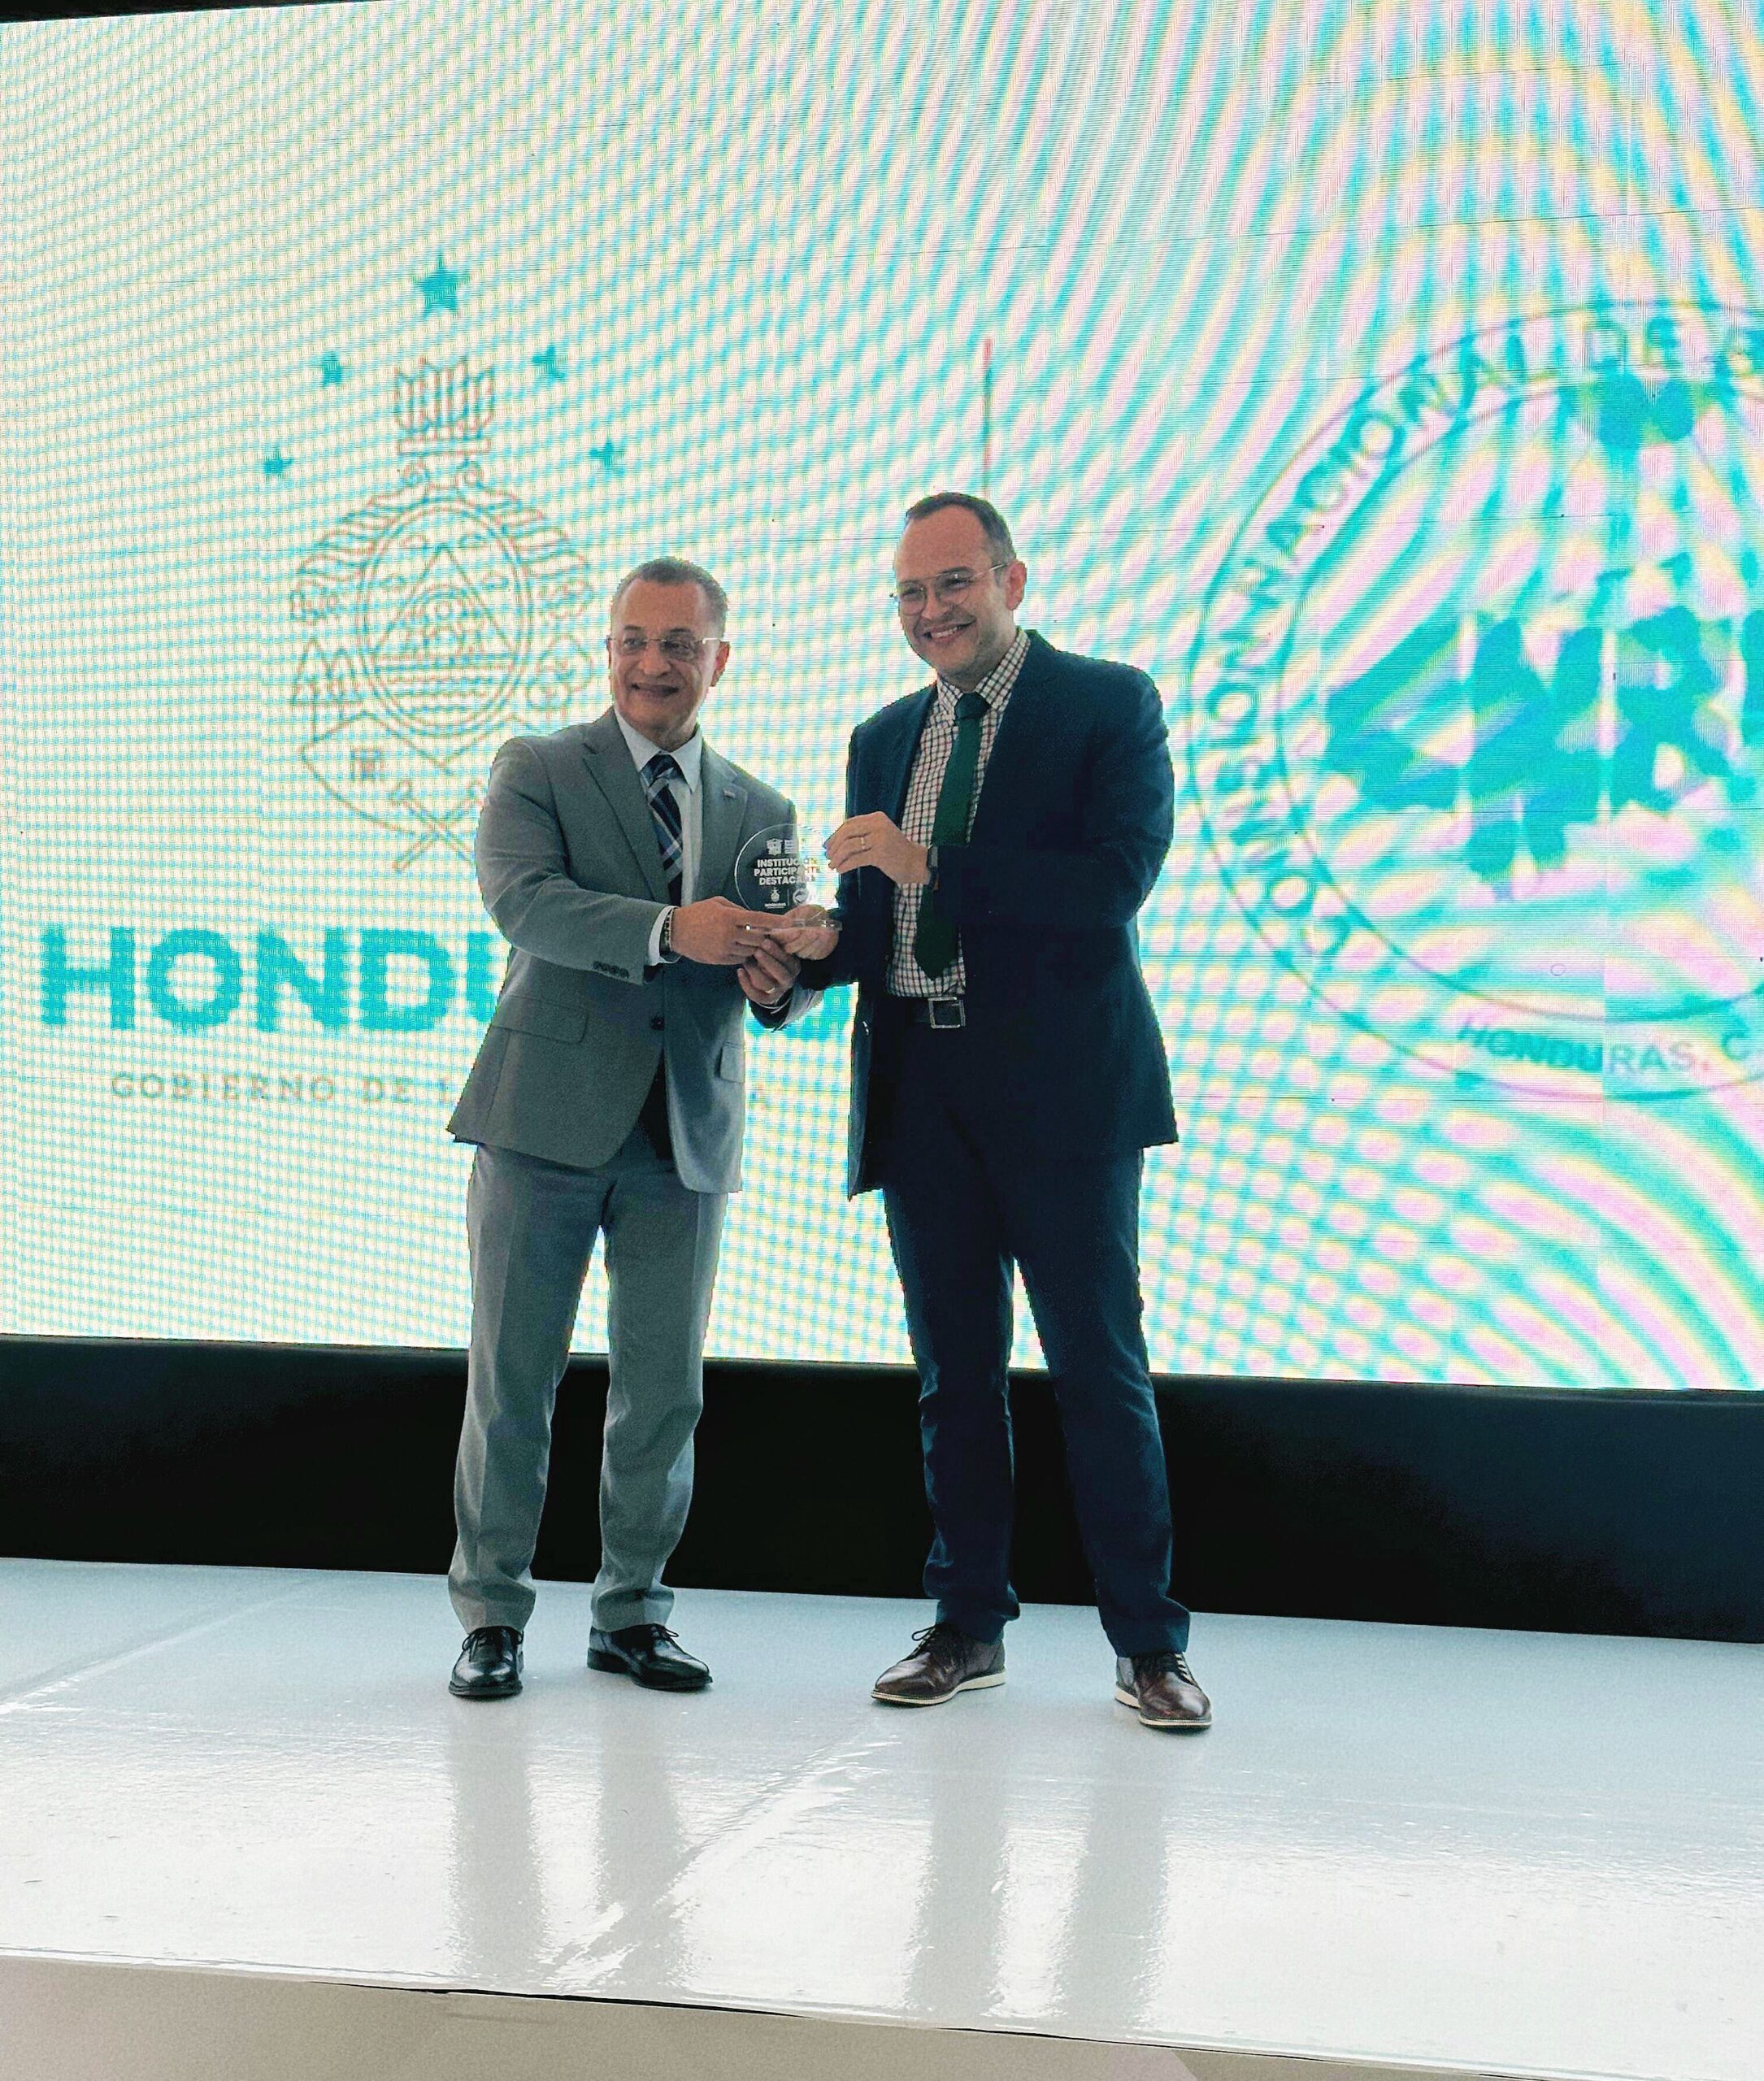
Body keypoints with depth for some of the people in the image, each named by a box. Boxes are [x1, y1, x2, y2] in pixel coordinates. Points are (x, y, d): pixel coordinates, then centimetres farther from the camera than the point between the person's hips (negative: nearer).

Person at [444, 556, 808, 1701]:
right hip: (549, 1115, -3)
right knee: (513, 1377, 2)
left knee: (665, 1387, 7)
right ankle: (492, 1611, 16)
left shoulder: (760, 811, 14)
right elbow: (522, 899, -16)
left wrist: (782, 981, -14)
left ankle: (633, 1609, 22)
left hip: (687, 1133, 3)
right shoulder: (538, 770, 2)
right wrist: (668, 929, -30)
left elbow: (789, 963, 11)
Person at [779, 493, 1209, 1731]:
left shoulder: (1109, 704, 0)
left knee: (1099, 1364, -1)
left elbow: (1115, 881, -14)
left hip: (1060, 1085, -5)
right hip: (920, 1087, 5)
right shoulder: (884, 739, 17)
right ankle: (969, 1627, 20)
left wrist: (930, 863, -16)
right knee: (955, 1369, 10)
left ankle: (1149, 1643, 8)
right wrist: (823, 948, -5)